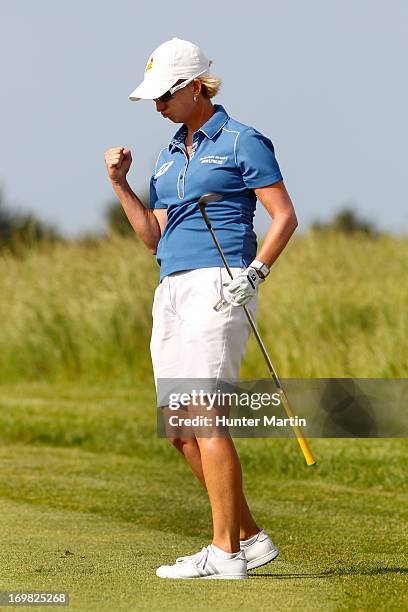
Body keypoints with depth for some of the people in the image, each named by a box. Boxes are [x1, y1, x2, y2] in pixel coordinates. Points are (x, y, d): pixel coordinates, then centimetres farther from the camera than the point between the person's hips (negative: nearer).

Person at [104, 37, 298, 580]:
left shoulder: (243, 142, -2)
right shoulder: (168, 157, 21)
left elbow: (285, 216, -6)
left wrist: (255, 272, -19)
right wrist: (120, 184, 10)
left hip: (218, 285, -8)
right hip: (173, 289, 8)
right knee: (181, 430, 4)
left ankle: (225, 552, -12)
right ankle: (250, 537, 13)